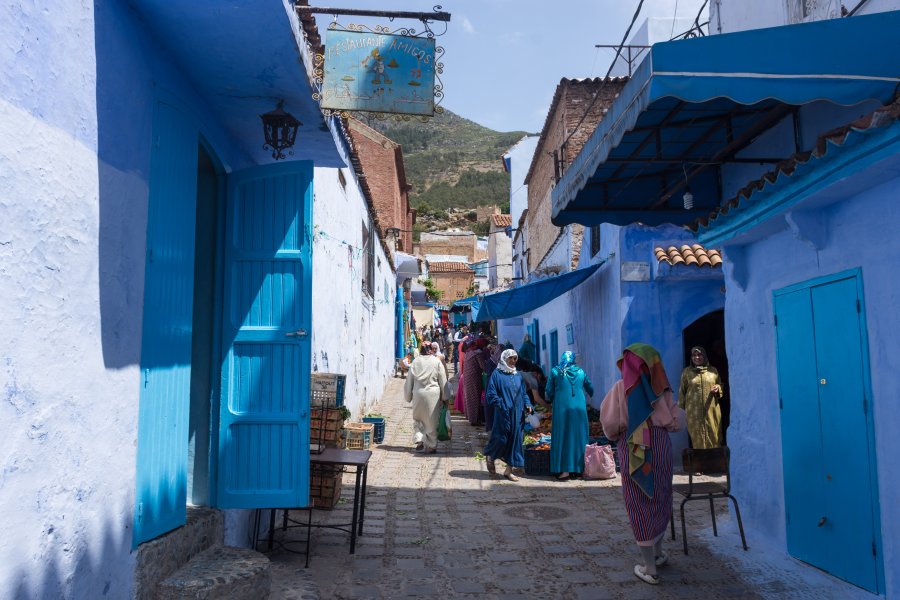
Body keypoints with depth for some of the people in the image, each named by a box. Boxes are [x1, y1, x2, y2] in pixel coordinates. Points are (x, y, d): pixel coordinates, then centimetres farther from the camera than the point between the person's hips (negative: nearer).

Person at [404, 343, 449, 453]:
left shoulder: (415, 362, 0)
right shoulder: (436, 362, -4)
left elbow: (409, 381, 5)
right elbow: (443, 381, 0)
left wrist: (408, 396, 16)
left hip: (418, 394, 1)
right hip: (433, 394, -1)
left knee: (417, 419, 18)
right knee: (432, 421, 8)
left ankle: (419, 439, 3)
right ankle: (431, 446, 13)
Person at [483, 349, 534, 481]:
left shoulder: (518, 375, 14)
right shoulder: (497, 374, -3)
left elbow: (523, 393, 17)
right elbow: (491, 394, -7)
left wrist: (527, 405, 1)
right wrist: (501, 404, -16)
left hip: (517, 414, 5)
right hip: (503, 414, -5)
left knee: (515, 439, 5)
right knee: (501, 439, -4)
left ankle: (508, 470, 14)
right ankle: (490, 457, 28)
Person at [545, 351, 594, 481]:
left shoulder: (555, 371, -1)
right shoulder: (580, 372, 8)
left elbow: (548, 392, -1)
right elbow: (590, 389, 18)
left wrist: (552, 401, 19)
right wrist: (588, 398, 38)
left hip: (562, 408, -3)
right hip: (579, 409, 3)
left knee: (563, 437, 1)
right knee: (578, 437, 12)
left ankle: (565, 469, -3)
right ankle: (579, 467, 18)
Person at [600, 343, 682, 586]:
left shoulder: (621, 387, -6)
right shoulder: (661, 387, 0)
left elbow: (610, 423, -11)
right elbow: (674, 423, 2)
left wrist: (615, 434, 10)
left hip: (633, 450, -3)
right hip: (661, 446, 3)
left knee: (640, 505, 4)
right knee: (659, 498, 21)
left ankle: (650, 568, 7)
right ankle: (658, 552, 37)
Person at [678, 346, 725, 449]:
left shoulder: (713, 370, 8)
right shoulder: (687, 372, 4)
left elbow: (721, 385, 19)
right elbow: (682, 391, 5)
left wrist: (718, 388, -5)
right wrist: (681, 409, 2)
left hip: (712, 410, 2)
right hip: (694, 412, -1)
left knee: (713, 436, 3)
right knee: (698, 438, 0)